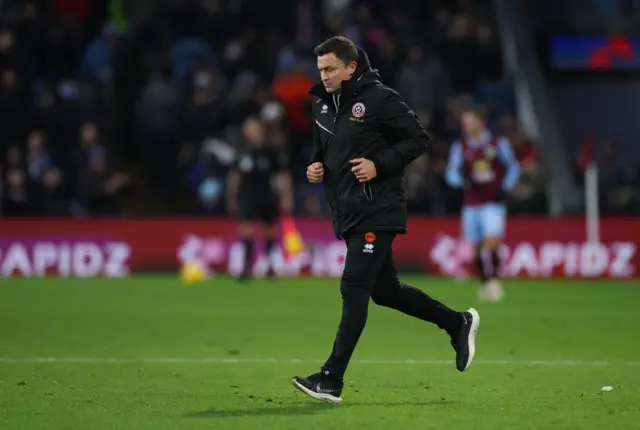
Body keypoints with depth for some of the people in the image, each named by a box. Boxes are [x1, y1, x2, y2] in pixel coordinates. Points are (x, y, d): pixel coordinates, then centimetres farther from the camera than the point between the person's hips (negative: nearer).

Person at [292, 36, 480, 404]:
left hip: (377, 212, -9)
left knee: (354, 290, -13)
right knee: (384, 289, 14)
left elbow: (418, 138, -10)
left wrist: (380, 165, -19)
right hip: (347, 215, 9)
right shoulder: (323, 105, 12)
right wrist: (316, 167, 4)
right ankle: (458, 323, 32)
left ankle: (332, 380, -13)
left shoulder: (380, 99, -11)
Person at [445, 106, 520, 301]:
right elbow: (451, 174, 2)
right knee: (477, 247, 4)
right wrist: (465, 181, -18)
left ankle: (494, 281, -11)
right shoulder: (460, 147, 5)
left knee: (492, 242, -19)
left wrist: (504, 187, -3)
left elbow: (513, 167, 11)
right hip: (471, 203, 2)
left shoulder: (499, 143, 2)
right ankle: (486, 283, 19)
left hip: (493, 202, -2)